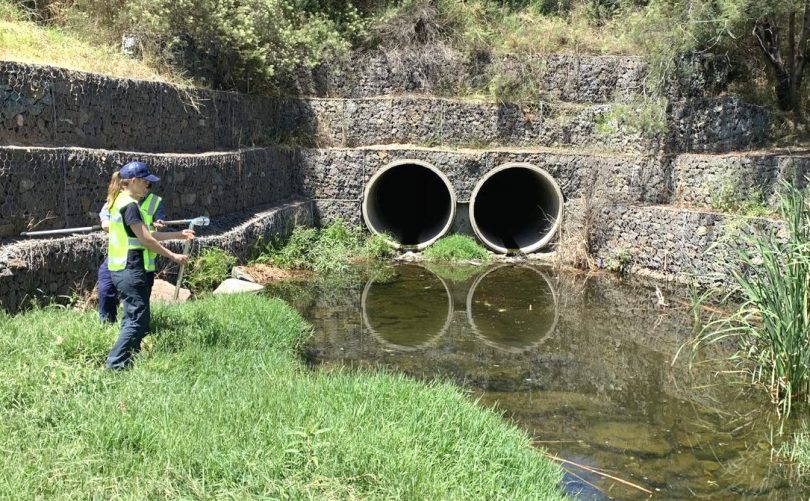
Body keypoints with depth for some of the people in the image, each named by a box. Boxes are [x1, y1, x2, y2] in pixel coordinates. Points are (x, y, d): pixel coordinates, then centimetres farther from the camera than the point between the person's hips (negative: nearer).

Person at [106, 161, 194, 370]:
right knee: (138, 319, -9)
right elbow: (146, 240, -17)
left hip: (123, 269, 11)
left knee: (132, 318, 16)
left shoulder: (123, 202, 16)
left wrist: (178, 234, 20)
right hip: (131, 270, -11)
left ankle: (130, 359, 24)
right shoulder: (130, 205, -15)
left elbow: (144, 235, 20)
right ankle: (115, 364, -7)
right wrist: (173, 256, -10)